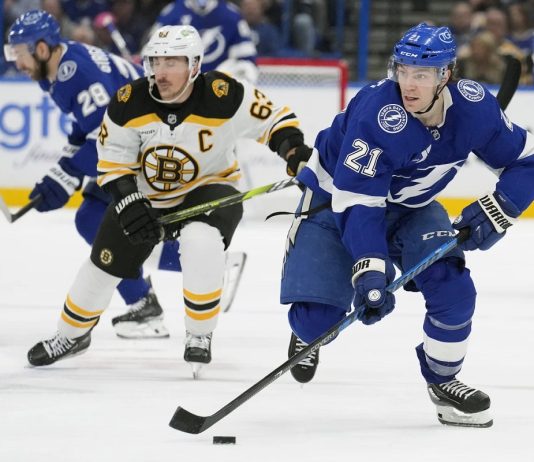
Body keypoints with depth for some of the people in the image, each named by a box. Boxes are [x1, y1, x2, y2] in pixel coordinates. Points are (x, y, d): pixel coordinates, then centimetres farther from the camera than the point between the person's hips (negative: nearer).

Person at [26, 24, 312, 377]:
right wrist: (128, 201, -23)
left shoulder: (224, 96, -26)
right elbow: (113, 160, -9)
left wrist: (294, 150, -34)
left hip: (209, 187, -3)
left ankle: (200, 337, -15)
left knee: (201, 242, -34)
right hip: (144, 193, 3)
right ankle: (72, 335, 37)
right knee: (105, 264, 9)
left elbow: (274, 118, -15)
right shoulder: (129, 103, -19)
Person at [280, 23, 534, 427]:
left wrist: (499, 209, -22)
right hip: (336, 196, -4)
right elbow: (356, 201, -37)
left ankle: (443, 381, 9)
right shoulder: (377, 113, -36)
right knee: (319, 314, -15)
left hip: (409, 207, 4)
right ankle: (308, 334, 25)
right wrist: (369, 270, -47)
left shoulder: (474, 107, -21)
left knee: (453, 287, -17)